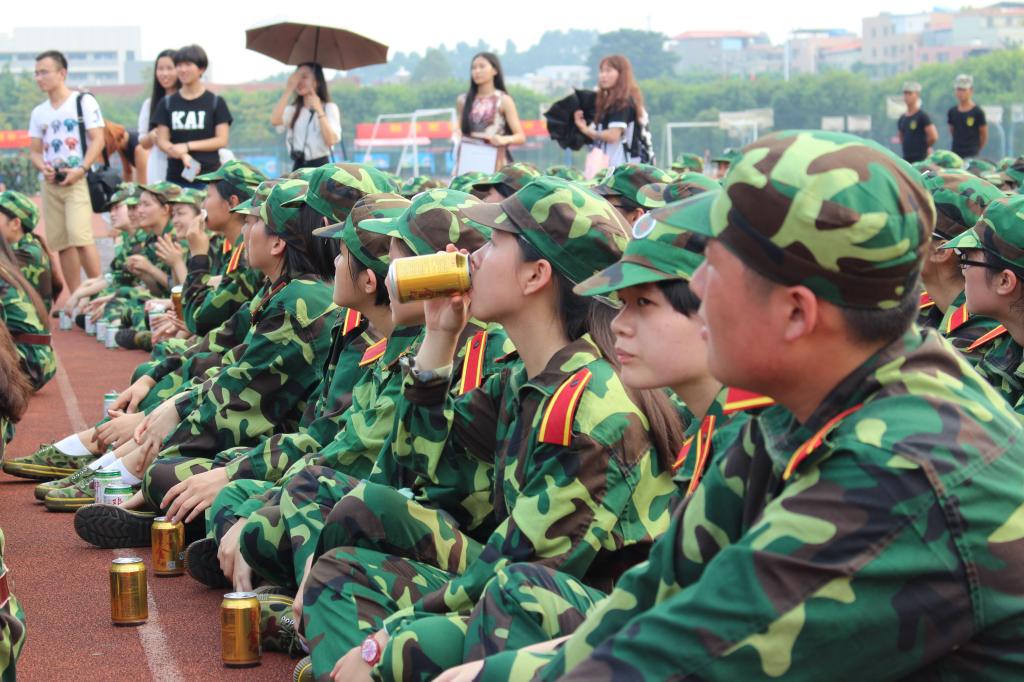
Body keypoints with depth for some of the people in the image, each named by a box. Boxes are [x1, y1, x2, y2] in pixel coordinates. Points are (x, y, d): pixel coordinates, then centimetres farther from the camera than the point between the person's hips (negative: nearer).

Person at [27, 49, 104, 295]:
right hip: (50, 183, 6)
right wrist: (42, 167, -6)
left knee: (80, 236, -20)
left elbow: (98, 140, -7)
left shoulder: (83, 101, -1)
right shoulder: (38, 113, 15)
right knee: (62, 243, 4)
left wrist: (80, 170, -17)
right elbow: (35, 151, 17)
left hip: (78, 180, -6)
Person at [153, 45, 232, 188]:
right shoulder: (167, 103, 11)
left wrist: (188, 146, -10)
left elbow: (222, 140, 0)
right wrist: (183, 155, -14)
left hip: (209, 176, -2)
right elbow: (162, 140, 5)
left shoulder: (216, 102, 5)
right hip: (176, 176, 2)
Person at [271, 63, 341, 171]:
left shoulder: (329, 108, 2)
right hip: (298, 168, 4)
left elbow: (331, 140, -13)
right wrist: (288, 90, -8)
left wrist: (318, 110, -15)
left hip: (320, 167, -4)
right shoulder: (293, 109, 13)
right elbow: (275, 121, -10)